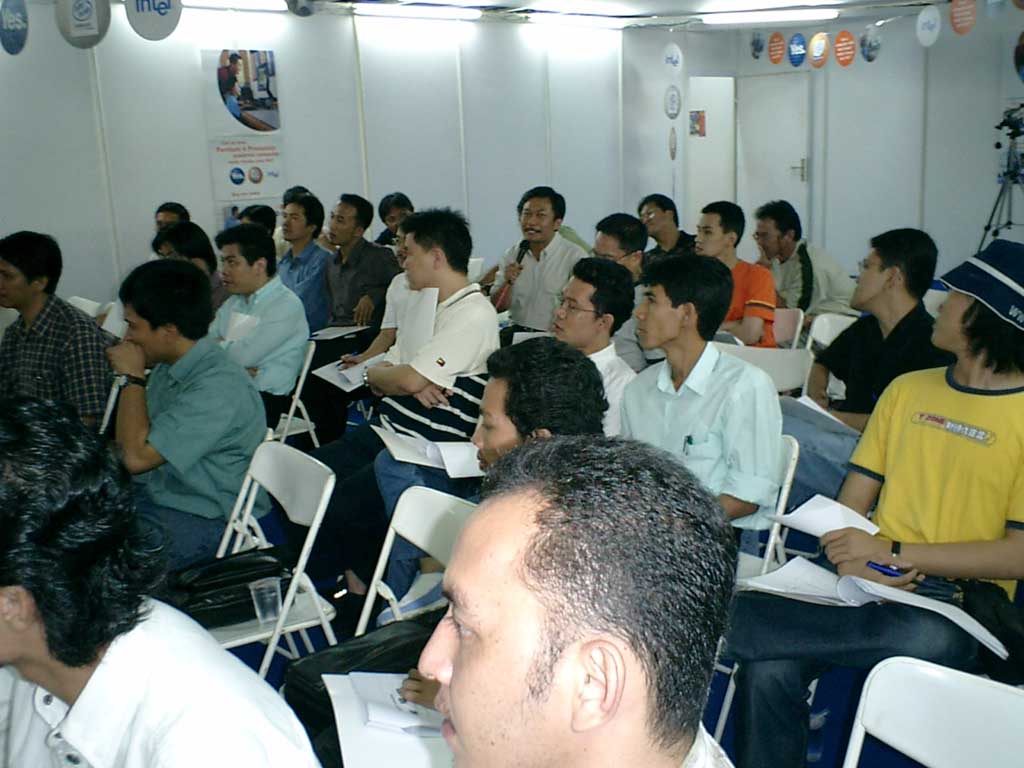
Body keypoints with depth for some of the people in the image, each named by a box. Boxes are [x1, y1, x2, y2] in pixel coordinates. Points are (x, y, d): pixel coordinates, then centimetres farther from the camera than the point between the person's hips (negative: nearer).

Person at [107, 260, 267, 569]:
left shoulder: (219, 388, -26)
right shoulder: (169, 365, 4)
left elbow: (137, 456, -25)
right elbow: (128, 445, 17)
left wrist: (132, 377, -16)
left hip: (201, 520, -9)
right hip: (151, 494, 9)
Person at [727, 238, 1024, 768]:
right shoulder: (907, 390, 15)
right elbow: (849, 505, 12)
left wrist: (894, 554, -14)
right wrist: (851, 560, -9)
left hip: (956, 613, -5)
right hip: (870, 589, 5)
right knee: (769, 668, -26)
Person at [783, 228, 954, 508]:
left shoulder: (928, 344, -12)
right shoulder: (866, 329, 15)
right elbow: (823, 363, 35)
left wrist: (832, 417, -12)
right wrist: (816, 395, 13)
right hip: (844, 435, 9)